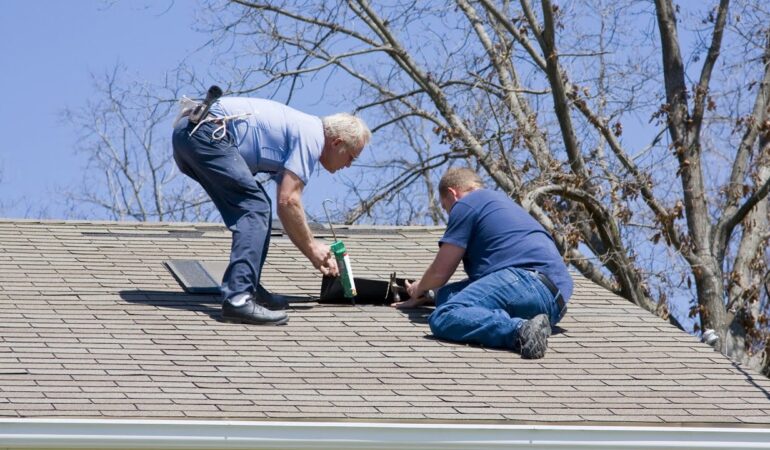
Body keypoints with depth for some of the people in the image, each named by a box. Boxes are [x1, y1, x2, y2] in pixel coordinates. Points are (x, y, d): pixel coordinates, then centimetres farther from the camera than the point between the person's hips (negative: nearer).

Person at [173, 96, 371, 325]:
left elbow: (286, 204, 33)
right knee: (255, 208, -11)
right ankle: (238, 298, -21)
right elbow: (288, 201, -10)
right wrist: (311, 245, 3)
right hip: (206, 134, -10)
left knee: (255, 209, 16)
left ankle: (248, 288, 16)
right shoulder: (311, 136, -4)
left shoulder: (297, 130, 26)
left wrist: (315, 256, 33)